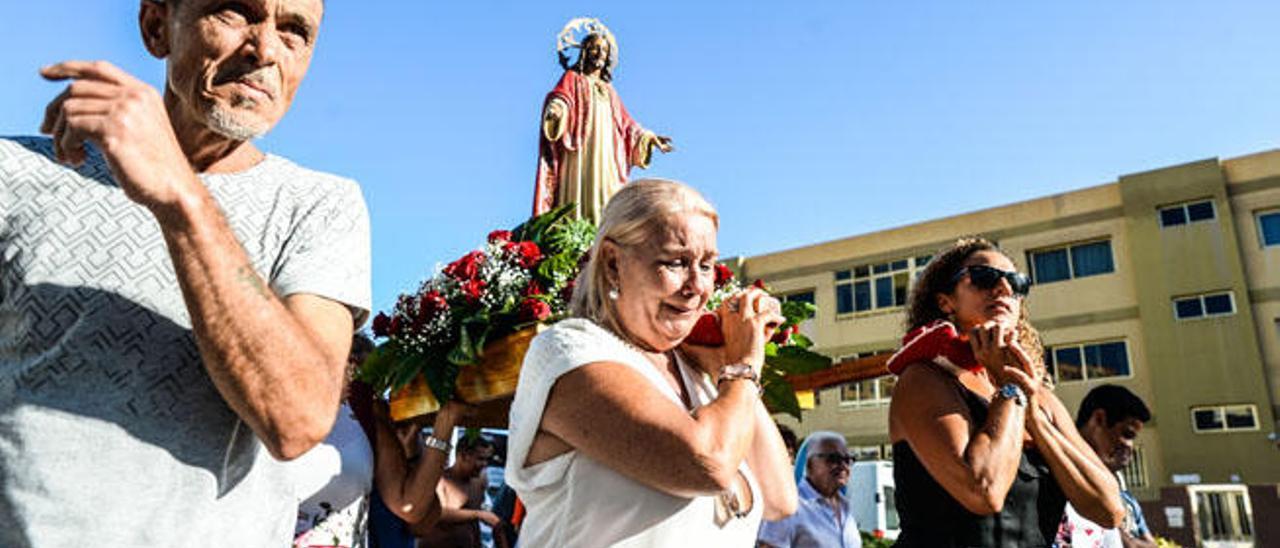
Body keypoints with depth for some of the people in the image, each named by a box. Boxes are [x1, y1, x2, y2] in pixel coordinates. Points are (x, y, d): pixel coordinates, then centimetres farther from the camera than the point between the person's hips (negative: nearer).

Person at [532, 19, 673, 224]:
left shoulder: (608, 89, 27)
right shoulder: (572, 78, 12)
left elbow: (625, 122, 27)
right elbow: (560, 98, -7)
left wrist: (649, 137, 22)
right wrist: (556, 110, -30)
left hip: (607, 158, 5)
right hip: (580, 153, -5)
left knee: (606, 203, -8)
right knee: (578, 200, -17)